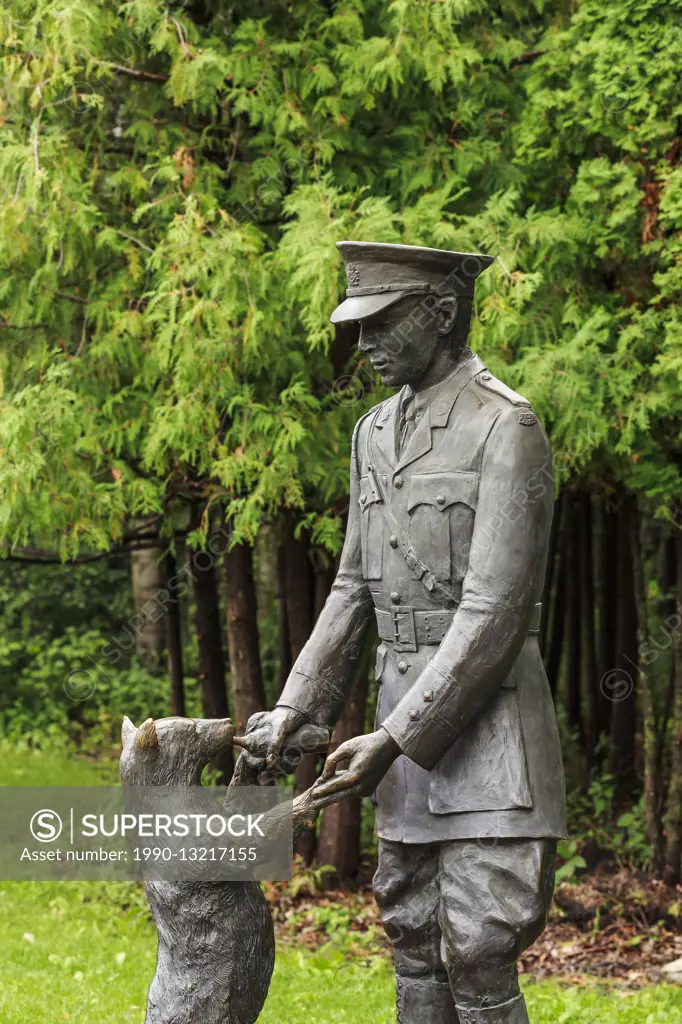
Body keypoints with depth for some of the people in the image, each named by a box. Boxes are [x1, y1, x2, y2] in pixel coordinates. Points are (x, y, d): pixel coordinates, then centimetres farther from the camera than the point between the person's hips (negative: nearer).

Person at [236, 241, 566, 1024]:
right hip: (404, 706, 8)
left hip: (487, 716, -8)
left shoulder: (507, 428, -13)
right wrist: (294, 710, 2)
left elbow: (494, 610, -19)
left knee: (478, 952, -9)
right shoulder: (376, 433, 12)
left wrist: (391, 742, -21)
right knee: (412, 941, 9)